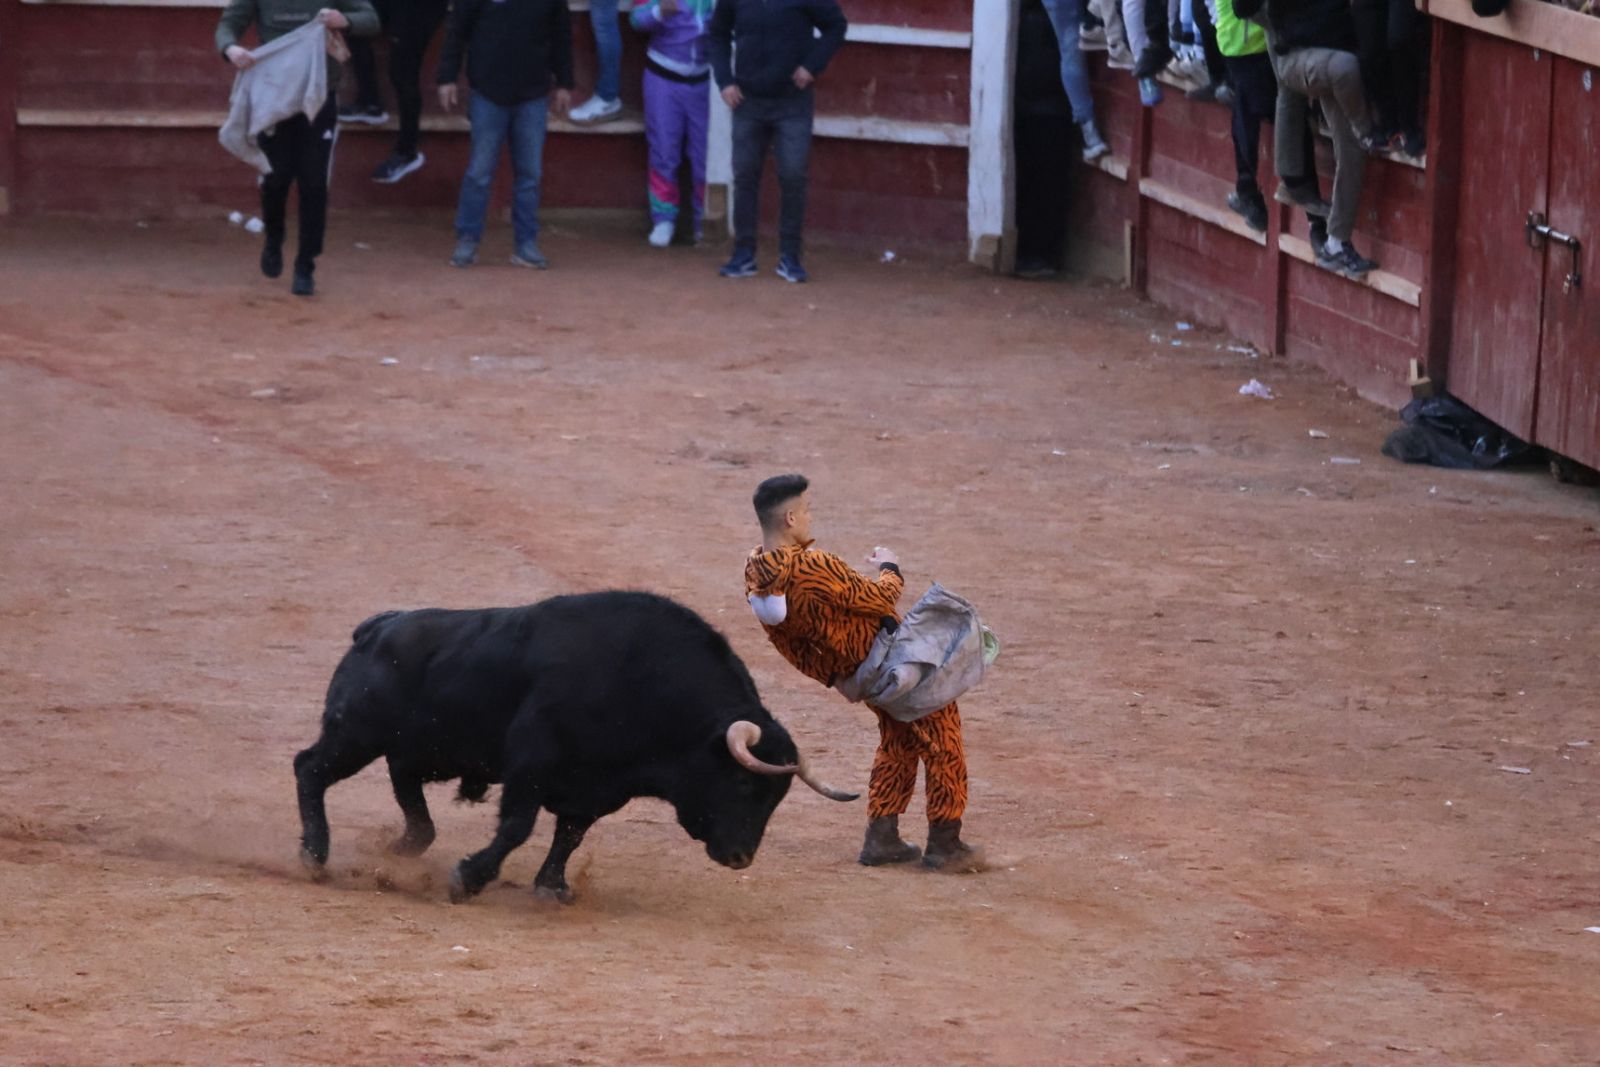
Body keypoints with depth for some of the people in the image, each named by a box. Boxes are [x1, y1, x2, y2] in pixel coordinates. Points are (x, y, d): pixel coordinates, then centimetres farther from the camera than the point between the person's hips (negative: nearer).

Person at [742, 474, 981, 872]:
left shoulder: (755, 573, -8)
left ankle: (881, 838, 24)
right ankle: (944, 845, 14)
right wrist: (888, 569, 2)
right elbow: (878, 599, -19)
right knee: (942, 743, 8)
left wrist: (831, 675, 16)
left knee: (897, 741, 26)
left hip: (856, 671, 8)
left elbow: (787, 642, 5)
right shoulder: (814, 569, -35)